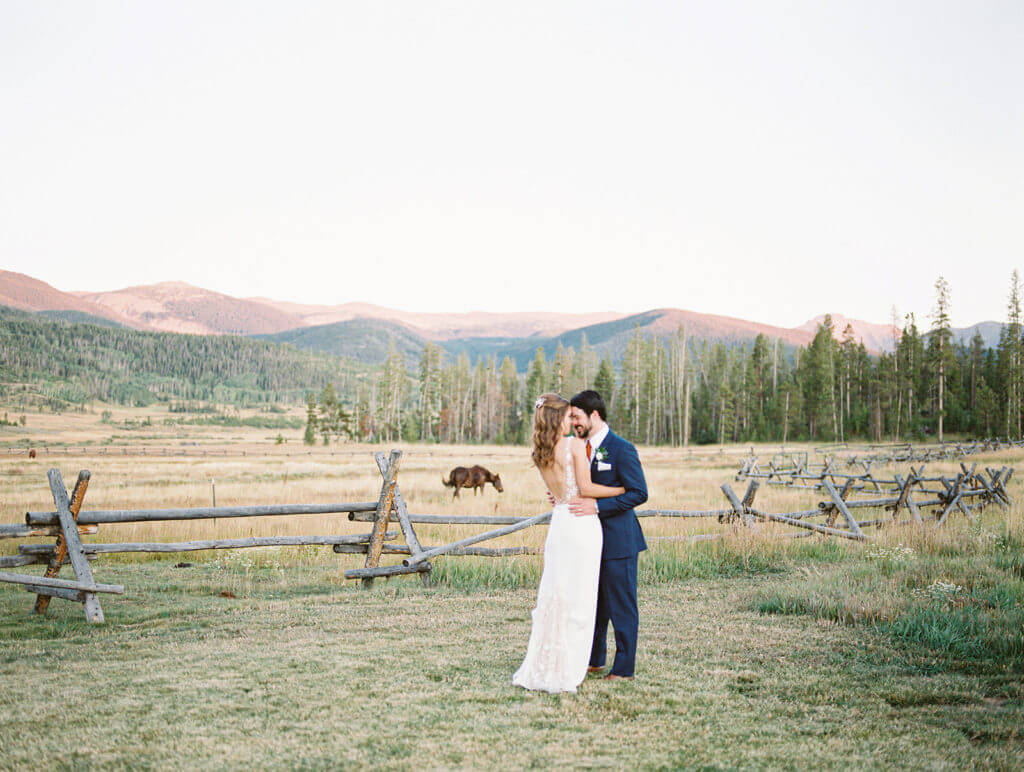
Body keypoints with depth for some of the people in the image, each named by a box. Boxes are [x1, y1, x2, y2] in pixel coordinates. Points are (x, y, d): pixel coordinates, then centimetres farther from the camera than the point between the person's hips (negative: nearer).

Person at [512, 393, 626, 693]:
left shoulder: (540, 455, 11)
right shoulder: (574, 445, -9)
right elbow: (585, 488, -11)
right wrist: (622, 489, -2)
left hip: (559, 522, 6)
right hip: (582, 523, -6)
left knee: (554, 595, 11)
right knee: (577, 598, 0)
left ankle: (541, 667, 14)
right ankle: (566, 672, 3)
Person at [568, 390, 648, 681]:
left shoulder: (621, 449, -15)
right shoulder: (584, 448, 11)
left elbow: (639, 493, -20)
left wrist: (596, 506, -25)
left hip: (618, 540, -8)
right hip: (593, 539, 8)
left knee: (621, 606, 1)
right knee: (594, 602, 17)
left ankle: (624, 668, 11)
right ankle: (594, 660, 30)